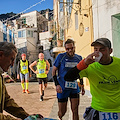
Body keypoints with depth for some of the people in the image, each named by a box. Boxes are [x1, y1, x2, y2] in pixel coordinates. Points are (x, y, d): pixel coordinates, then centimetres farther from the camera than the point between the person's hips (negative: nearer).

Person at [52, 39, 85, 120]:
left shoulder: (78, 58, 5)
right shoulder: (61, 56, -7)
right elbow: (54, 71, -3)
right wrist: (57, 84, -13)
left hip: (74, 88, 3)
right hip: (62, 88, -3)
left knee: (75, 111, 2)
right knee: (62, 111, 8)